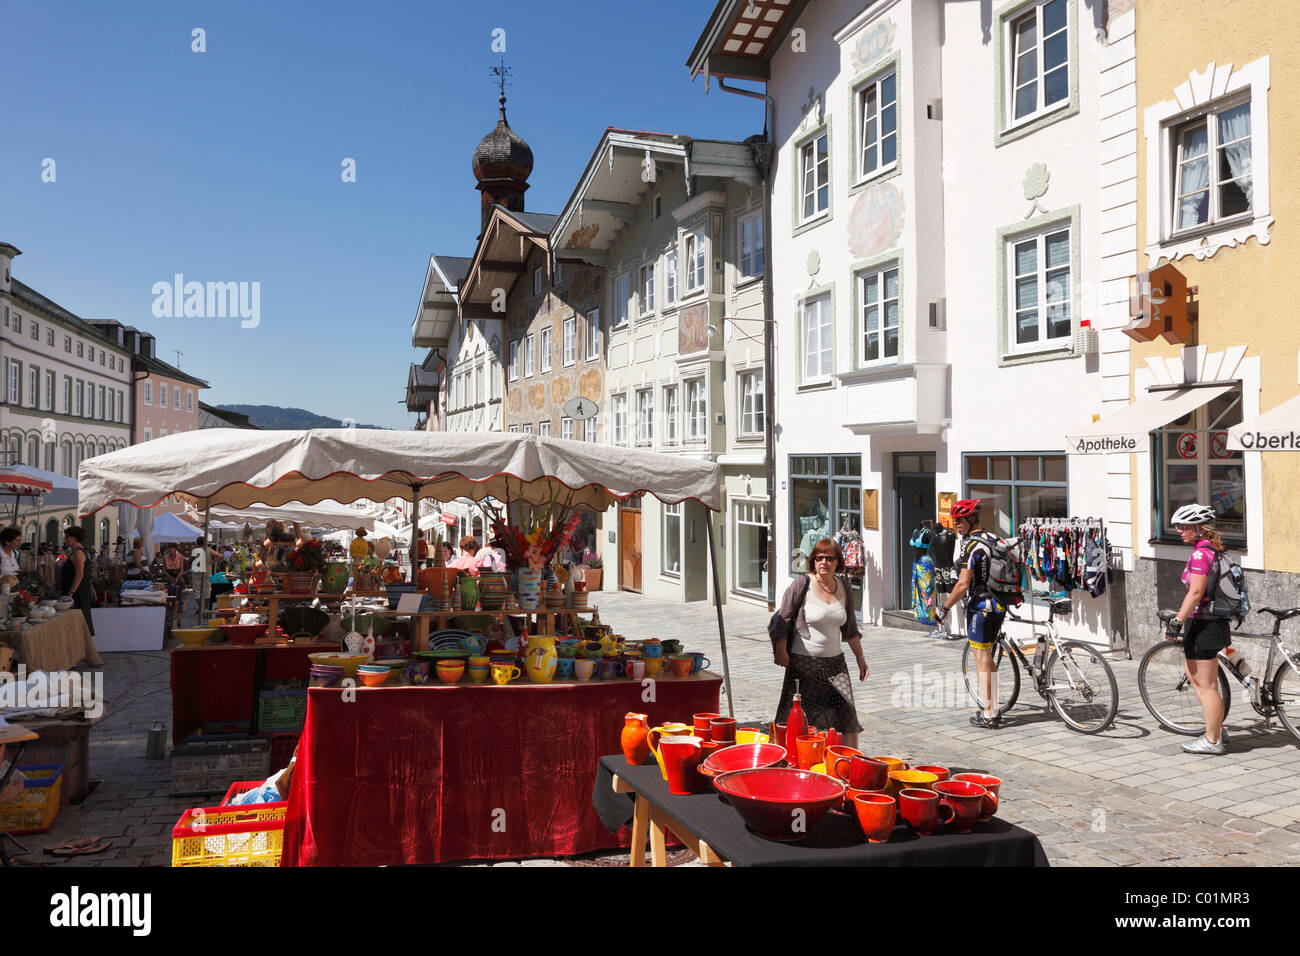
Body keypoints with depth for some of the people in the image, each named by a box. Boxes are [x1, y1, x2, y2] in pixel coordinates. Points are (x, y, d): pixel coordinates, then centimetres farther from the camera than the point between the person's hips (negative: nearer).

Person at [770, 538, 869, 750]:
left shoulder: (843, 587, 7)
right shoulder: (802, 584, -7)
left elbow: (850, 627, 18)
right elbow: (782, 619, -3)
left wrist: (860, 657, 18)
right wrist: (781, 651, -11)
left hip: (834, 661, 4)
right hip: (803, 662, -4)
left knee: (846, 714, -1)